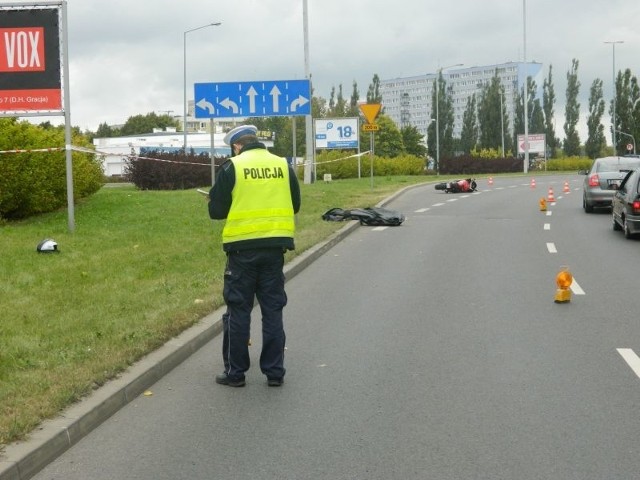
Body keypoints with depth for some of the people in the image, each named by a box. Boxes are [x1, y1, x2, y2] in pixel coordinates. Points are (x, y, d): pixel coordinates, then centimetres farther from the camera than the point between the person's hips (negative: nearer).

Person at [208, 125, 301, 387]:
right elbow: (295, 205, 12)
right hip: (275, 246, 3)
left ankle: (235, 372, 12)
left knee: (238, 310, 7)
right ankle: (274, 372, 14)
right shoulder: (283, 165, 4)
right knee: (273, 309, 10)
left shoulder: (232, 167, -7)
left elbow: (216, 211, -5)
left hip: (243, 248, -3)